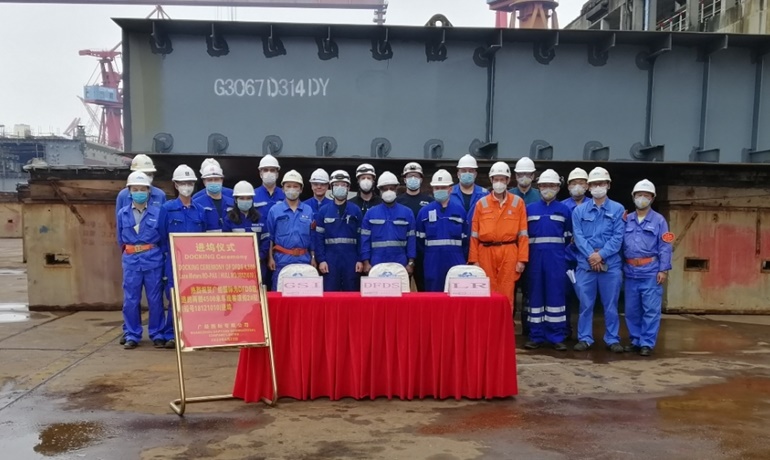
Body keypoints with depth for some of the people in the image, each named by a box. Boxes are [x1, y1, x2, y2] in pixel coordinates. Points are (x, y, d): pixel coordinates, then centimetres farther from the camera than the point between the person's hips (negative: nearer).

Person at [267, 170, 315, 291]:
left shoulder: (308, 211, 7)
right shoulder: (274, 210, 2)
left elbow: (312, 237, 9)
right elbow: (270, 237, 4)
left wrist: (313, 257, 5)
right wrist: (270, 258, -1)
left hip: (303, 259, 2)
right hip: (282, 259, -2)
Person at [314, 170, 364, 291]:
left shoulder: (356, 211, 5)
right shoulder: (323, 211, 4)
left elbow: (361, 237, 3)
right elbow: (318, 238, 1)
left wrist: (360, 260, -3)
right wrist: (321, 260, -7)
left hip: (351, 260, 1)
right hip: (330, 260, 0)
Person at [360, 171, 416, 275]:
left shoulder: (407, 213, 5)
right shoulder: (371, 213, 4)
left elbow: (411, 239, 4)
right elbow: (365, 239, 2)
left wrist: (411, 263, -2)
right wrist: (366, 262, -5)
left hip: (400, 265, 0)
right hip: (377, 265, 0)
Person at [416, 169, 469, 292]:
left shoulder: (460, 210, 5)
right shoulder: (425, 211, 3)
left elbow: (466, 238, 8)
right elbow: (419, 239, 8)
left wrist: (459, 256, 5)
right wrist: (430, 254, 8)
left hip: (455, 261, 0)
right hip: (433, 262, 0)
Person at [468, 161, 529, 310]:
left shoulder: (518, 202, 6)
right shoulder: (481, 203, 6)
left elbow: (523, 233, 3)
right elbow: (474, 234, 5)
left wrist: (522, 259, -3)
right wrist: (474, 259, 0)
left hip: (509, 253, 0)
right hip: (486, 252, 1)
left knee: (506, 293, 2)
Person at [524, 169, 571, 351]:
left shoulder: (564, 209, 8)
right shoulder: (529, 209, 9)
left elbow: (569, 235, 13)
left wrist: (557, 247, 3)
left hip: (556, 257, -1)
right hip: (535, 256, 1)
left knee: (556, 294, -1)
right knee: (535, 294, 3)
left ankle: (557, 337, 6)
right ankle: (536, 336, 10)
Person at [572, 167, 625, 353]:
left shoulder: (618, 209, 5)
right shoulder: (579, 210, 8)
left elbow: (618, 237, -3)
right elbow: (578, 236, -2)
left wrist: (601, 255, -14)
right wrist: (591, 255, -15)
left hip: (611, 264, 0)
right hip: (585, 264, 1)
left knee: (611, 304, 7)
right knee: (585, 304, 5)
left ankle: (612, 339, 18)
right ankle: (584, 338, 15)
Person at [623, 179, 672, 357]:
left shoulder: (659, 220, 3)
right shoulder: (627, 220, 11)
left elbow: (665, 247, -2)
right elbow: (620, 244, 9)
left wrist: (663, 269, -8)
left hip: (651, 271, -3)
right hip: (630, 271, 3)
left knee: (651, 309, -2)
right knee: (631, 309, 9)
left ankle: (647, 343, 6)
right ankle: (635, 340, 20)